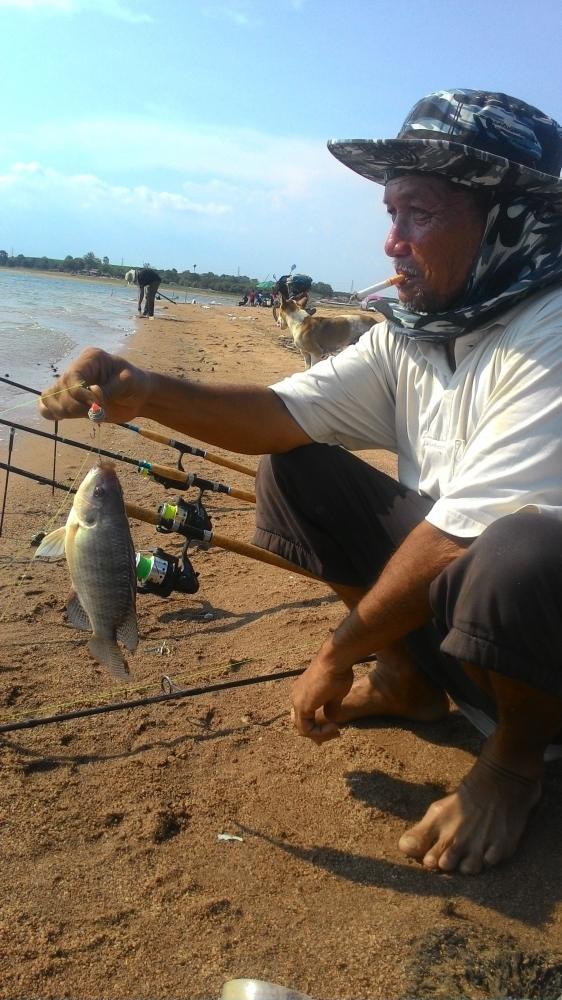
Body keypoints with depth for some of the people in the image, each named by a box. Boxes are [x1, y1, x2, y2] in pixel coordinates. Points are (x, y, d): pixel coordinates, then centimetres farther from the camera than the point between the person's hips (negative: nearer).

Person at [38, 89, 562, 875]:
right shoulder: (411, 333, 2)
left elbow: (455, 539, -28)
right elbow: (281, 415, -3)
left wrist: (338, 654, -16)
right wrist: (145, 393, -20)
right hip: (449, 586, 7)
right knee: (296, 470, 1)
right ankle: (408, 684, 13)